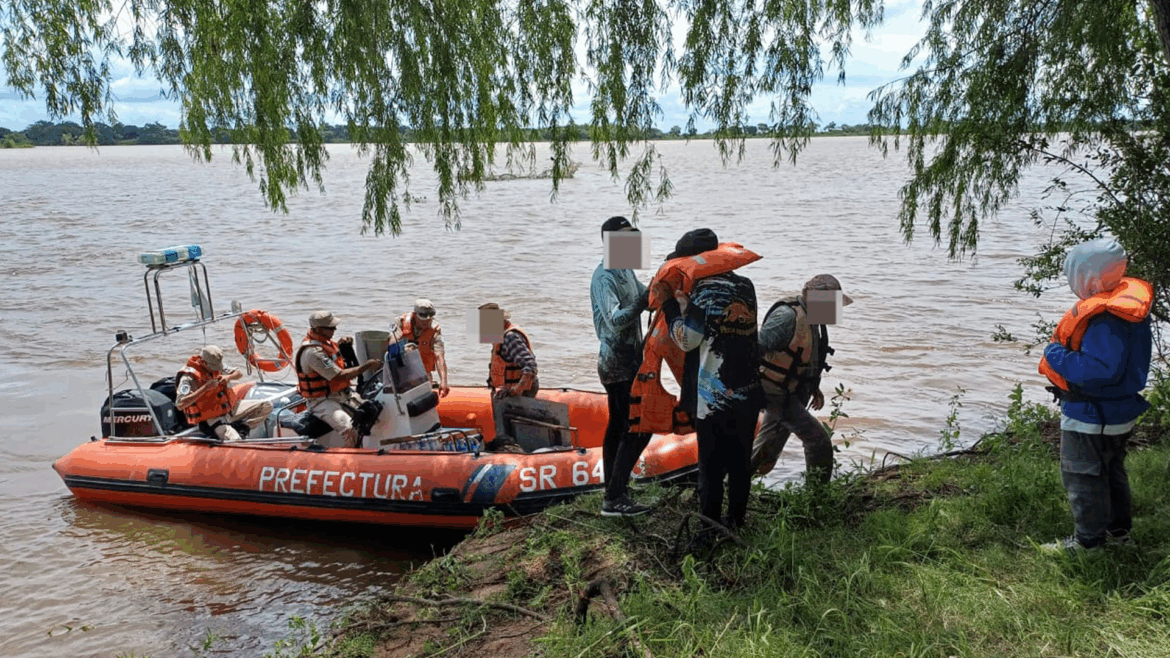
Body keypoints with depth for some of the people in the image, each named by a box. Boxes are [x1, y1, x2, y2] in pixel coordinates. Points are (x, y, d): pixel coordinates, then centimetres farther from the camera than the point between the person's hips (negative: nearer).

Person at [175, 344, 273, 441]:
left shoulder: (216, 365, 3)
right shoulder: (189, 377, -20)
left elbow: (239, 374, 13)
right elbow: (180, 404, -30)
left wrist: (229, 377, -12)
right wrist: (205, 388, -34)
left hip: (228, 410, 7)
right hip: (211, 419, -7)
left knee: (266, 406, -3)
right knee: (234, 440, -31)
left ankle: (242, 429, -4)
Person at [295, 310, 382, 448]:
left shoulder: (324, 341, 6)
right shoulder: (312, 352, -23)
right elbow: (339, 376, -25)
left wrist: (341, 345, 9)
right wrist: (366, 366, -20)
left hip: (342, 394, 10)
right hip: (322, 401, -10)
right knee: (349, 429, -31)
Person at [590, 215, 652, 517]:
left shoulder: (626, 273, 14)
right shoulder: (604, 277, -15)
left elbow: (648, 299, 17)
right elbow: (615, 319, -27)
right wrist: (645, 299, -36)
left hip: (628, 359, 10)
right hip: (619, 363, -10)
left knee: (618, 427, 11)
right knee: (639, 428, -11)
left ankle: (613, 497, 17)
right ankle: (614, 498, -8)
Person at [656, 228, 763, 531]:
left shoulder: (704, 291, -15)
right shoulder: (746, 286, 7)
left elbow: (687, 340, -13)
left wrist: (669, 302, -5)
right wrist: (682, 299, 13)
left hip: (714, 399, -7)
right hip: (748, 394, 7)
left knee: (711, 467, 4)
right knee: (740, 463, 16)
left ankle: (710, 529, 11)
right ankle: (736, 523, 27)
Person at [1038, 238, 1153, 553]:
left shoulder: (1105, 319, -31)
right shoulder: (1126, 301, 2)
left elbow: (1102, 369, -35)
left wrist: (1057, 356, -24)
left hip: (1091, 417, -10)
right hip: (1118, 411, 10)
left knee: (1082, 474, 4)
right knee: (1111, 470, 24)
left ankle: (1088, 540, 16)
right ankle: (1118, 528, 40)